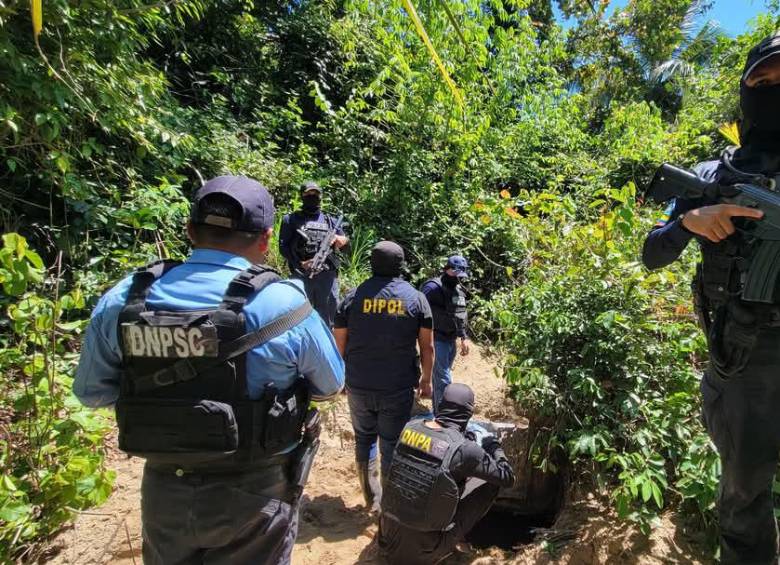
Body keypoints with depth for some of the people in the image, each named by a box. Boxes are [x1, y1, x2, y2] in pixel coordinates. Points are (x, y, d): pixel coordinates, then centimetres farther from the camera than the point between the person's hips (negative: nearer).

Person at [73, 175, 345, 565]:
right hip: (252, 495, -2)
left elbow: (91, 392, 4)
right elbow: (330, 386, -4)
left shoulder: (122, 299, -10)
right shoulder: (283, 303, -21)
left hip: (163, 490, 3)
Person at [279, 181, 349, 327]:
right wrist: (300, 264, -13)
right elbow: (283, 247, 1)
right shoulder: (291, 220, 8)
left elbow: (346, 243, 15)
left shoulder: (330, 220, 16)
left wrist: (343, 241, -10)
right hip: (301, 275, -2)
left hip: (328, 275, 2)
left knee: (328, 314, 8)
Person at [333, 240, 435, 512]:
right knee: (392, 443, 11)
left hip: (359, 385, 1)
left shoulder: (353, 296, -3)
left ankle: (371, 497, 29)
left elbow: (340, 344, 1)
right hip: (399, 387, -1)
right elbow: (427, 347, -1)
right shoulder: (416, 298, -3)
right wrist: (426, 380, 12)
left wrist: (342, 377, 14)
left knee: (363, 438, 19)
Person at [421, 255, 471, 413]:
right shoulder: (433, 287, -16)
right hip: (437, 340, -8)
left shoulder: (459, 289, 12)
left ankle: (437, 412, 29)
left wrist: (463, 338, 18)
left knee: (440, 378, 17)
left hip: (451, 340, 8)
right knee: (444, 380, -8)